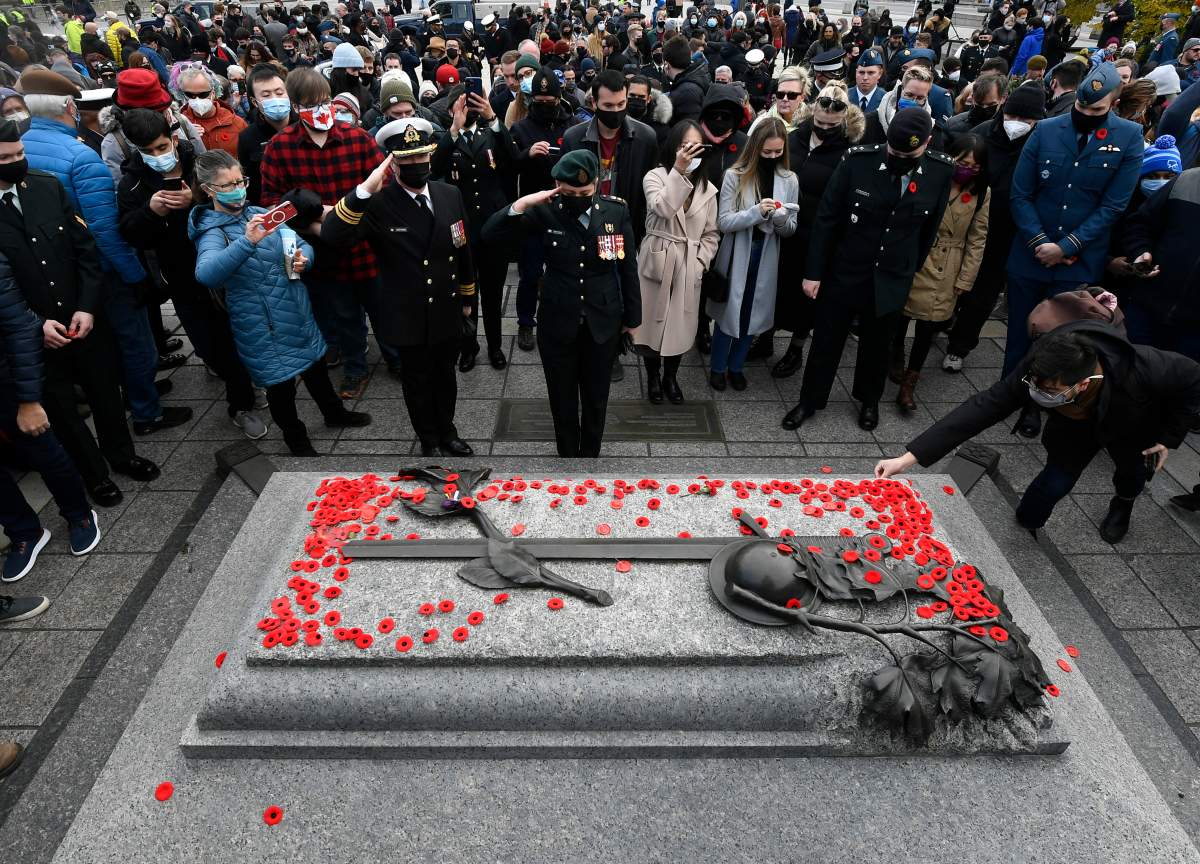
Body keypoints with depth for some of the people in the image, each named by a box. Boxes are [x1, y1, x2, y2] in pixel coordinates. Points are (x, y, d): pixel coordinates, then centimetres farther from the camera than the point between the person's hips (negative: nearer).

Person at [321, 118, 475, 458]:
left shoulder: (450, 195, -3)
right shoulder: (377, 204, -18)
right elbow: (332, 235, -31)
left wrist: (468, 296, 14)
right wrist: (364, 190, -40)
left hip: (447, 311, 4)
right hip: (408, 317, -3)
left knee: (444, 375, 21)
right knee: (417, 381, 15)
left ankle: (448, 433, 43)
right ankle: (429, 442, 37)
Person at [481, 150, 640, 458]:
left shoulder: (617, 210, -8)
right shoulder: (545, 211, -11)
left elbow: (628, 267, 0)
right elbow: (491, 235, -13)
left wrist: (632, 316, 6)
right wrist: (521, 204, -26)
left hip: (603, 323, 1)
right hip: (557, 323, 0)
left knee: (596, 398, 17)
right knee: (562, 398, 15)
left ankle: (590, 454, 39)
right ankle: (567, 453, 37)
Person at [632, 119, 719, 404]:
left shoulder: (707, 188, 7)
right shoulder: (655, 177, -5)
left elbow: (712, 234, 10)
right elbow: (663, 209, -25)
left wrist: (700, 261, -5)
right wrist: (679, 170, -29)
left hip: (688, 266, 3)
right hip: (656, 261, -3)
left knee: (680, 324, 11)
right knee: (653, 320, 8)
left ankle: (670, 377, 33)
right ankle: (653, 377, 29)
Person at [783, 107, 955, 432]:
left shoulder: (941, 172, -9)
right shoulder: (858, 161, -16)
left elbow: (930, 228, 4)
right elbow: (826, 218, -10)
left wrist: (912, 268, 10)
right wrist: (813, 272, -9)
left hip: (891, 281, 2)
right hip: (843, 273, -2)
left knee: (876, 345, 19)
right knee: (826, 342, 11)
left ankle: (869, 400, 42)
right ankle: (809, 401, 30)